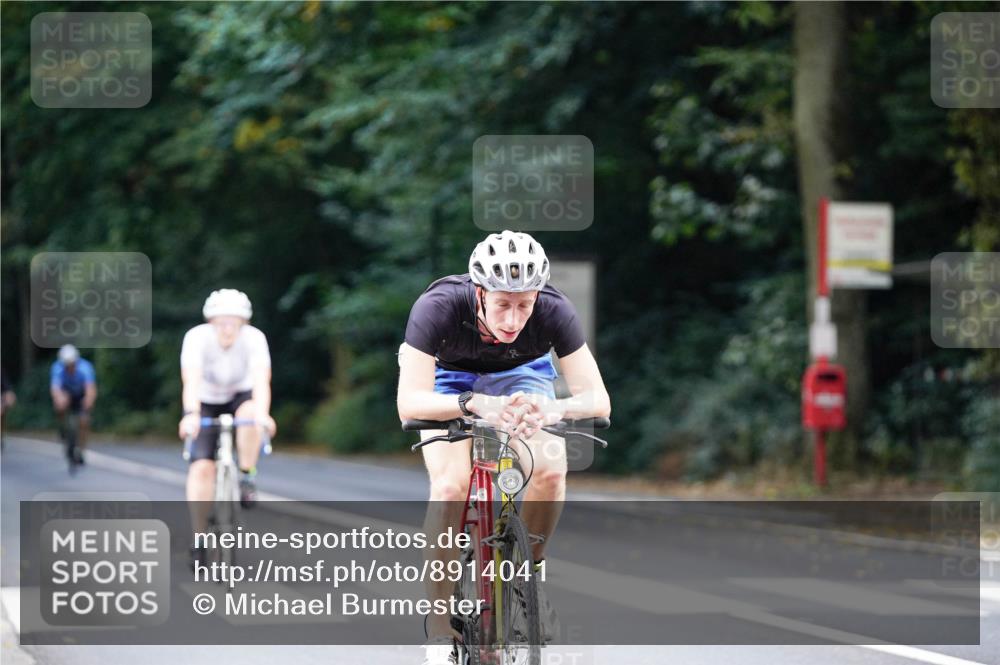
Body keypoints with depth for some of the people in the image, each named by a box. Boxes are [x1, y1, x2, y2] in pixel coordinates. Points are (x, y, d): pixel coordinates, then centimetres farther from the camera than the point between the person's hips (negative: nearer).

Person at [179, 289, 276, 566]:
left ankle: (247, 476, -13)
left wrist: (262, 414, -56)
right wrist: (191, 415, -57)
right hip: (206, 402, 0)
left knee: (250, 413, -36)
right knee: (202, 467, -16)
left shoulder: (254, 338, -26)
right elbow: (191, 380, -41)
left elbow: (261, 380, -38)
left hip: (240, 395, 0)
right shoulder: (197, 338, -28)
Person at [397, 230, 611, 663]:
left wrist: (557, 408, -55)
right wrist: (475, 404, -61)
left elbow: (598, 399, -33)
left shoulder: (554, 311, -32)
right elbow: (409, 402, -44)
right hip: (447, 376, -2)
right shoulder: (438, 308, -37)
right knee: (450, 485, -26)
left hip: (519, 373, 2)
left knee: (550, 469, -26)